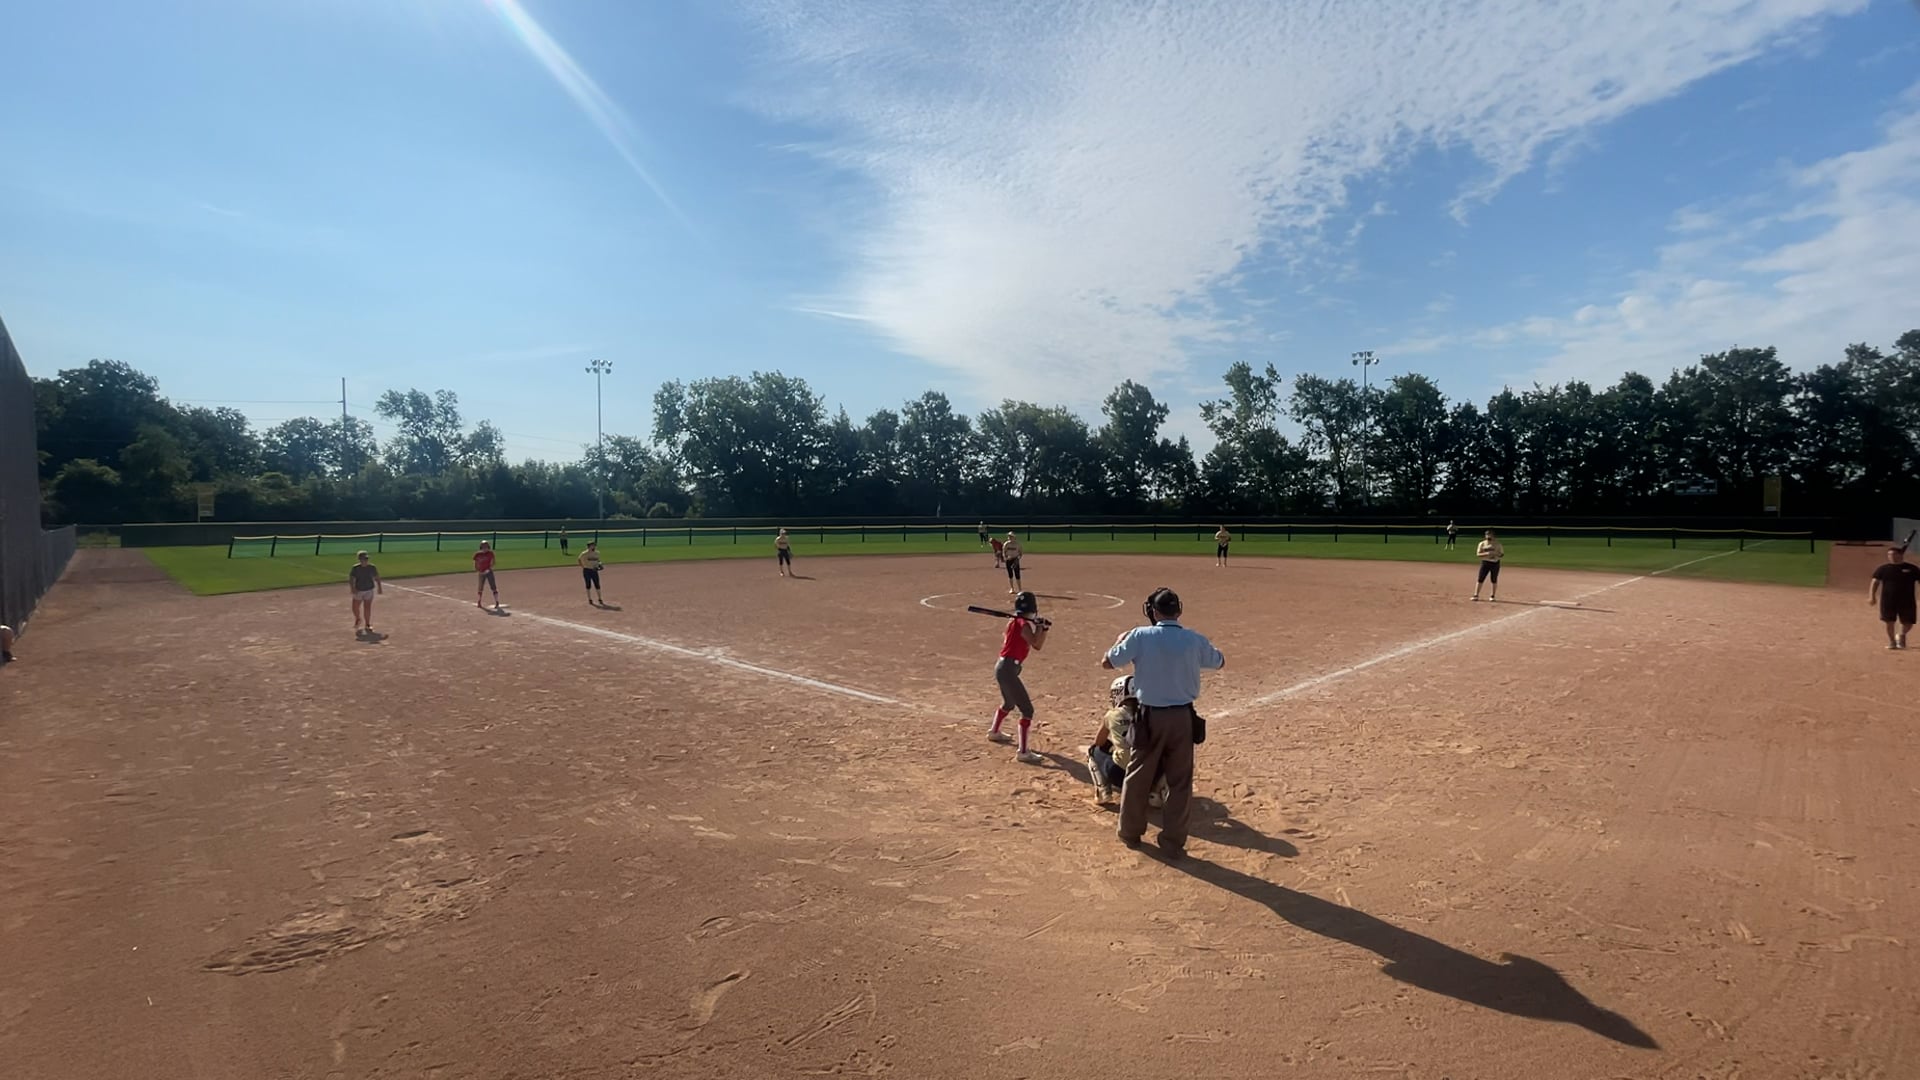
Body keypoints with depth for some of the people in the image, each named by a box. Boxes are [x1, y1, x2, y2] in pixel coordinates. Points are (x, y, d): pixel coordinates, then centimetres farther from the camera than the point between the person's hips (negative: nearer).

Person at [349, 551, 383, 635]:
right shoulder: (355, 568, -9)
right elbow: (351, 579, -10)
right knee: (355, 607, 6)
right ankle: (358, 619, 37)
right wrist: (352, 588, -24)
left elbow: (376, 578, 6)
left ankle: (367, 625, 11)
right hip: (358, 591, 0)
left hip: (369, 590, 0)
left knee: (367, 608, -1)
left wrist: (379, 587, -2)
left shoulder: (372, 567, -4)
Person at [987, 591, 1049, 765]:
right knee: (1027, 710, -10)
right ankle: (1023, 753, -13)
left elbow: (1037, 644, 18)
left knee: (1009, 704, 32)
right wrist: (1039, 626, -10)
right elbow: (1037, 646, -20)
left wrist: (1043, 628, 4)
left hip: (1003, 667, 10)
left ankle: (994, 733, 53)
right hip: (1008, 669, -10)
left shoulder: (1015, 622, 13)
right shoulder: (1023, 624, -14)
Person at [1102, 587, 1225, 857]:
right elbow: (1219, 662, 15)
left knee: (1138, 777, 16)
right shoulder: (1194, 640, -5)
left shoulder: (1140, 636, -11)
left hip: (1150, 716, -1)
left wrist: (1121, 641, 16)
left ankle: (1130, 833, 30)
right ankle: (1173, 842, 17)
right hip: (1182, 717, 1)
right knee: (1180, 782, 13)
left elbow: (1107, 663, -1)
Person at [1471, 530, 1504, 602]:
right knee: (1480, 579, -5)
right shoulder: (1482, 544, 1)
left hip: (1495, 563, 0)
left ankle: (1493, 596, 17)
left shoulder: (1497, 544, 1)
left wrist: (1495, 554, -19)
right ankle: (1476, 595, -3)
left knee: (1494, 580, 5)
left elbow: (1502, 554, 2)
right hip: (1485, 563, 0)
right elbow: (1478, 554, -4)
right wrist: (1486, 553, -21)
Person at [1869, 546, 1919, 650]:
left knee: (1908, 623, 4)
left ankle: (1901, 635, 34)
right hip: (1888, 600, -1)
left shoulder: (1912, 568, 3)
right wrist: (1872, 596, -12)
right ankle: (1891, 641, 18)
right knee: (1889, 622, 1)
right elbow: (1875, 582, -1)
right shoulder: (1883, 569, 2)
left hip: (1907, 601, 1)